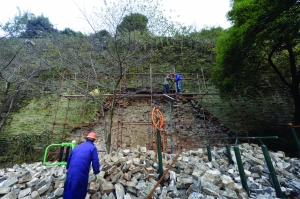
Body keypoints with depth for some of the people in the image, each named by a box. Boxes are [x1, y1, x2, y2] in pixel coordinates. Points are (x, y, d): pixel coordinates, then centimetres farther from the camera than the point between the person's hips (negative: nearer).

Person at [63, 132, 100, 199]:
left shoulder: (77, 147, 16)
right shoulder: (92, 148, -3)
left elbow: (69, 158, 23)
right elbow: (95, 161, -9)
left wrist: (68, 169, 38)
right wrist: (96, 172, 5)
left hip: (71, 173, 6)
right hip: (81, 173, -6)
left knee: (68, 191, 20)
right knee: (80, 191, 12)